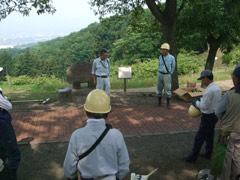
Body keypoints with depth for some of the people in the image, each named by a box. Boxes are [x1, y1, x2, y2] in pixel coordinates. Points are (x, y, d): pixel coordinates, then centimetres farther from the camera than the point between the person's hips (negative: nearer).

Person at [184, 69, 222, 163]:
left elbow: (204, 106, -23)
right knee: (209, 136, 22)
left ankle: (193, 157, 12)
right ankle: (208, 154, 37)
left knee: (199, 138, 2)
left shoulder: (209, 90, -26)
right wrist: (201, 100, 7)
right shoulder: (218, 88, 4)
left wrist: (196, 102, -7)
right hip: (215, 115, 9)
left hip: (208, 117, -9)